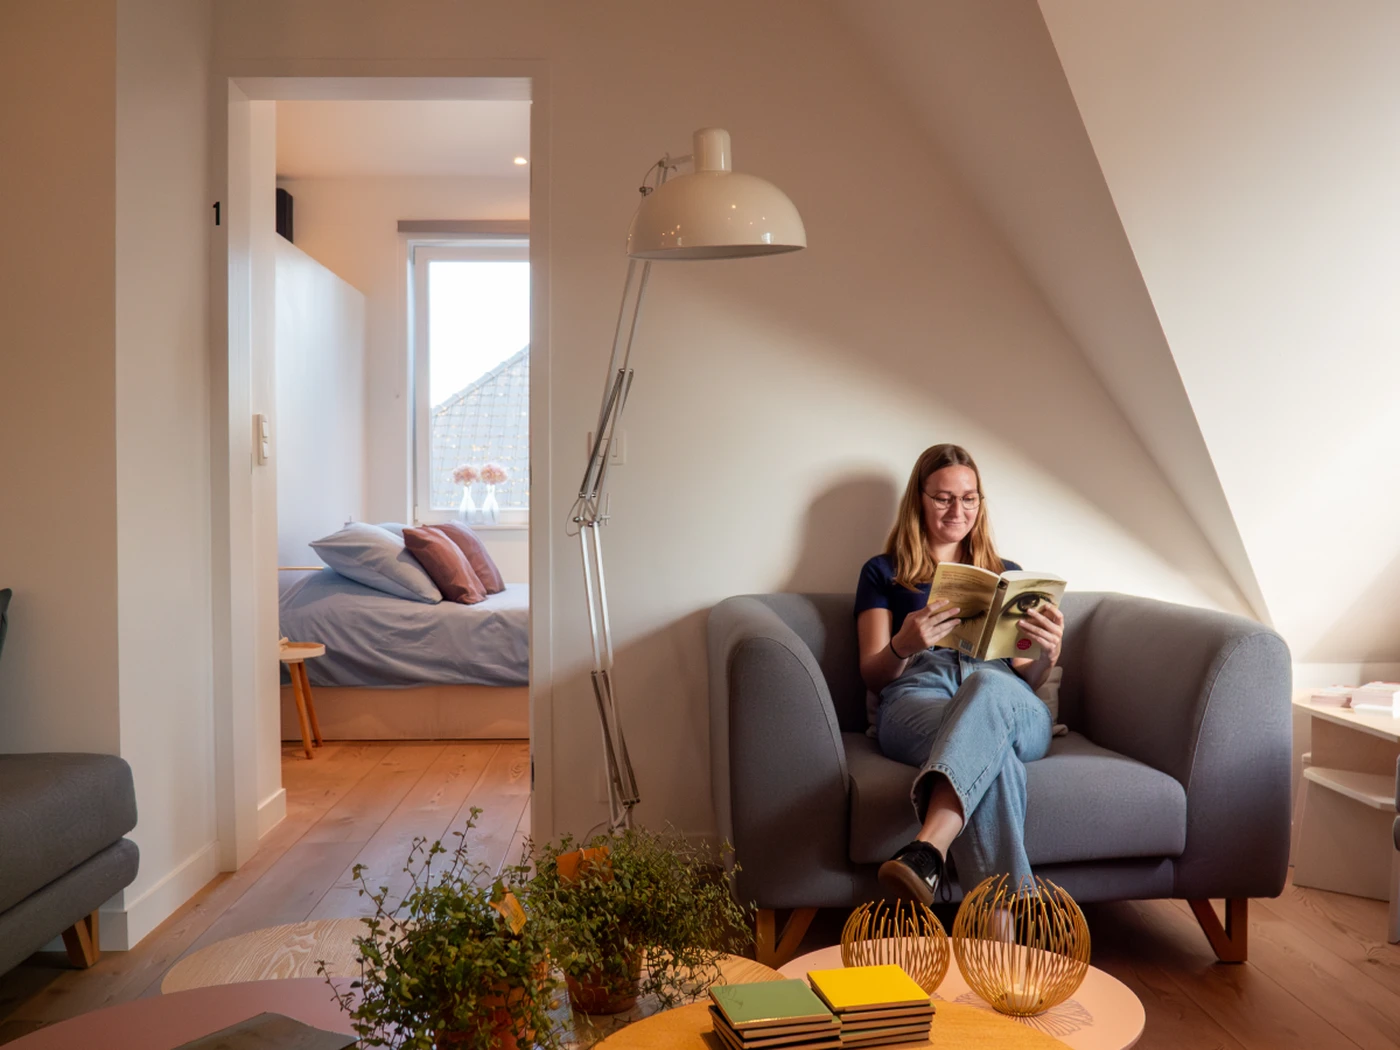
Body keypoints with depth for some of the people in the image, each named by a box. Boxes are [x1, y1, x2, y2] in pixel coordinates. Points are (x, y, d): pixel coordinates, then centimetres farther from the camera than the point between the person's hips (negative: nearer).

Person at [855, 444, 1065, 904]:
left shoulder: (1007, 574, 29)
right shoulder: (884, 572, 22)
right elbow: (873, 676, 12)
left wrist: (1048, 654, -6)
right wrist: (903, 645, -14)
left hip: (1009, 704, 1)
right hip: (914, 697, -1)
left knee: (989, 685, -40)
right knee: (990, 745, -40)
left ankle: (927, 851, -61)